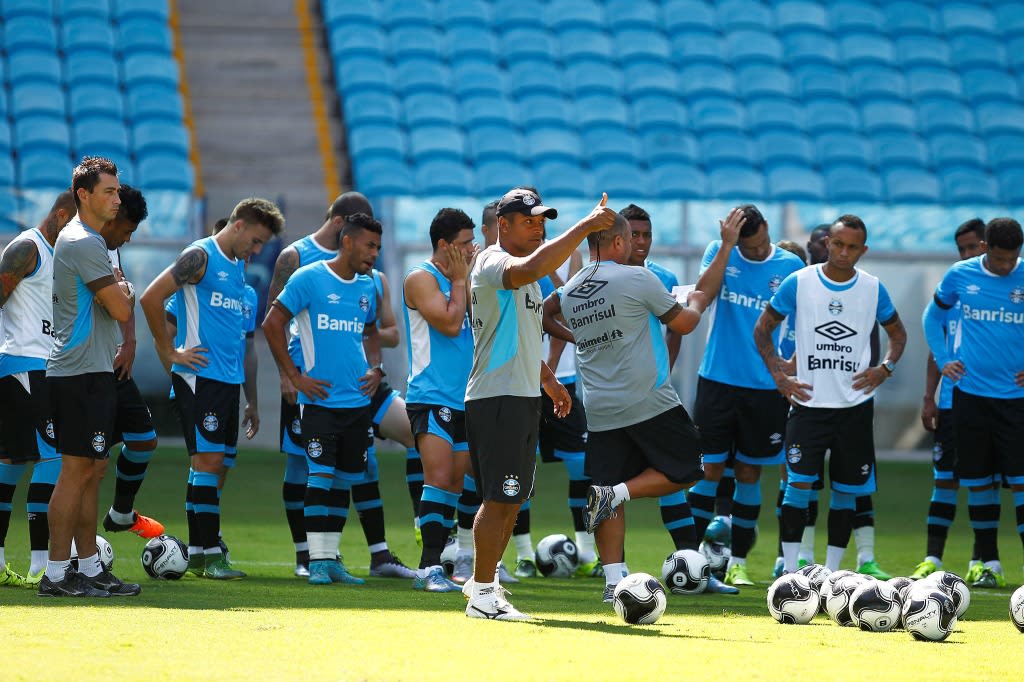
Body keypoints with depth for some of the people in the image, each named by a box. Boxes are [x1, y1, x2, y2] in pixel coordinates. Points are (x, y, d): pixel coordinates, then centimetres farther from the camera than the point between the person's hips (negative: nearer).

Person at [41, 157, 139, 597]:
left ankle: (89, 567, 15)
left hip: (92, 372, 10)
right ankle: (57, 574, -7)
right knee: (77, 470, -8)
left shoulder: (90, 239, 18)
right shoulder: (84, 243, -15)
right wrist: (125, 288, 3)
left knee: (92, 469, 12)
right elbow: (122, 309, -17)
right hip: (81, 374, -10)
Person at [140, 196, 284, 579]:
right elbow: (151, 299, -16)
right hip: (200, 378, -8)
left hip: (229, 379, 8)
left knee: (214, 464, 9)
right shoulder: (201, 256, -9)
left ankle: (199, 549, 13)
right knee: (208, 460, -10)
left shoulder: (239, 265, 17)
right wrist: (171, 353, -13)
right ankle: (209, 554, -10)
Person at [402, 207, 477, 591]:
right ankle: (429, 568, -19)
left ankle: (436, 563, 8)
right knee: (439, 476, -17)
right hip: (431, 397, -8)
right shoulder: (421, 278, -6)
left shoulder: (458, 280, 19)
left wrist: (467, 279, 6)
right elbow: (449, 323, -16)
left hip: (464, 399, 8)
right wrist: (459, 280, -5)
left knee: (456, 484, 5)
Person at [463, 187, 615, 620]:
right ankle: (482, 594, -5)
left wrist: (547, 379, 31)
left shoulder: (520, 272, 19)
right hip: (496, 398, -10)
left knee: (509, 499, 13)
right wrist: (584, 227, -35)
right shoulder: (492, 263, -13)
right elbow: (533, 268, -36)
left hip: (523, 398, 10)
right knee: (500, 499, -9)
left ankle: (482, 580, 22)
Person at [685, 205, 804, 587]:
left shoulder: (790, 266, 1)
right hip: (717, 380, -1)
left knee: (749, 473, 6)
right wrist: (727, 244, -20)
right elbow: (703, 293, -17)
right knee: (709, 468, -3)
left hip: (765, 387, 1)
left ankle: (738, 562, 14)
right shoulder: (719, 253, 1)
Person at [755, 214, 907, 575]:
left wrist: (885, 368, -2)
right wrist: (779, 375, -4)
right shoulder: (798, 283, -2)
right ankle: (790, 573, -8)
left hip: (855, 405, 2)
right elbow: (762, 328, 6)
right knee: (799, 483, -12)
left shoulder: (873, 289, 3)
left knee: (846, 491, 6)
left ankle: (831, 573, 15)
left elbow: (897, 333, 17)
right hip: (808, 402, -2)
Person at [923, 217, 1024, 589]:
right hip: (971, 394, 2)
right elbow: (932, 316, 17)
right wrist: (944, 361, 7)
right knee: (978, 481, 6)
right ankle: (988, 564, 14)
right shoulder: (959, 276, 0)